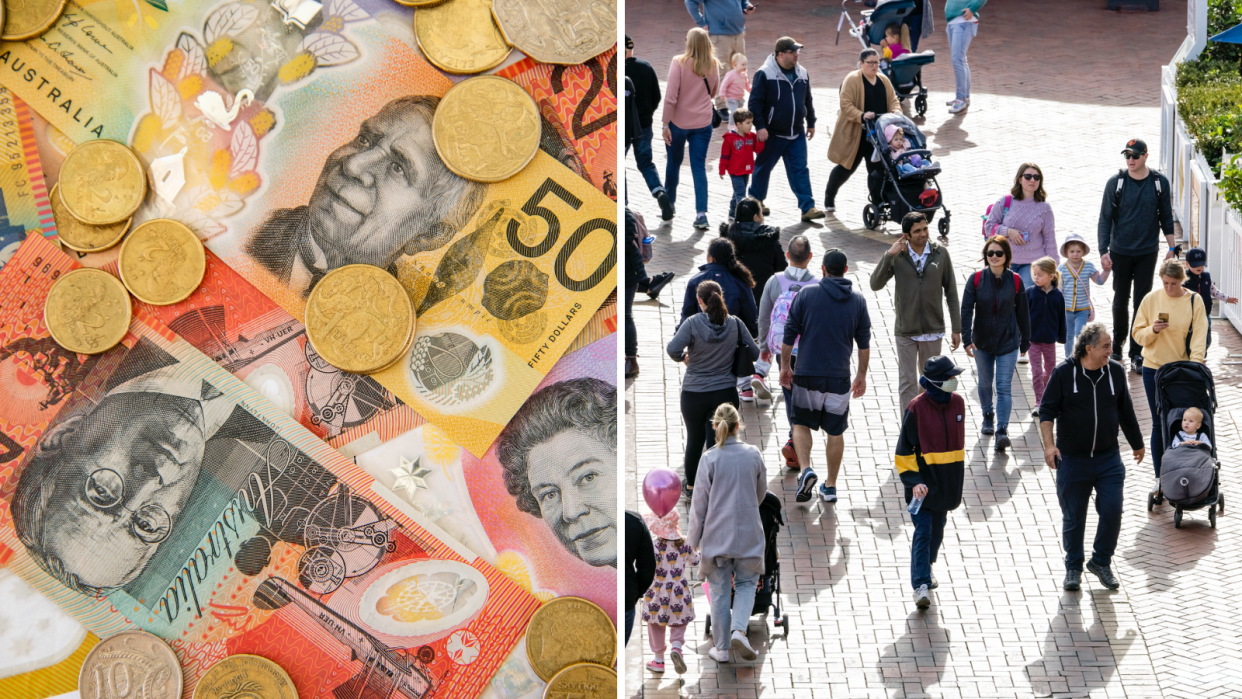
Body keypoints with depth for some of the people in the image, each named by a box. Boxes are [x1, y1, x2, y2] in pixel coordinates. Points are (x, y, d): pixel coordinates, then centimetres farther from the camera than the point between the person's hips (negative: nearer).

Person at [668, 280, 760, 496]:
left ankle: (691, 485, 35)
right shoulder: (735, 324, -5)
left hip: (694, 393, -1)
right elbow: (755, 353, 1)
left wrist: (683, 357, -1)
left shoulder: (693, 323, -13)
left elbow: (673, 350, -23)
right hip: (725, 393, 1)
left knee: (694, 440, 19)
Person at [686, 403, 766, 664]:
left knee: (720, 591, 10)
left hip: (717, 533, -1)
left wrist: (694, 540, 2)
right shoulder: (754, 455, -4)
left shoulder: (709, 459, -11)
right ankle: (739, 630, -9)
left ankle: (722, 648, 15)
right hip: (748, 532, 1)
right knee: (746, 584, 16)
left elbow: (699, 504, -7)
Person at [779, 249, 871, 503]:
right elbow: (864, 343, 7)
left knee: (801, 424, 14)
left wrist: (785, 366, 11)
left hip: (807, 374, -1)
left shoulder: (805, 294, -4)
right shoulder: (857, 301, 2)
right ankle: (830, 486, 18)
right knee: (835, 431, 13)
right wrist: (862, 375, 18)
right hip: (839, 377, 1)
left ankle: (806, 470, -8)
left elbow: (789, 335, -2)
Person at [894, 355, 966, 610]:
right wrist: (913, 481, -20)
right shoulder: (917, 408, -15)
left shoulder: (957, 403, 2)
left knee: (937, 529, 18)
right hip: (924, 481, -5)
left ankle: (926, 567, 39)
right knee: (923, 532, -10)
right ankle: (921, 584, -14)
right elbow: (905, 448, -11)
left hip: (948, 481, 5)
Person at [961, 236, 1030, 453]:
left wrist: (1025, 341, 8)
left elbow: (1022, 313, 2)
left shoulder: (1015, 281, -7)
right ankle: (988, 416, 43)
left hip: (1008, 341, -2)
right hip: (982, 341, 2)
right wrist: (967, 339, -23)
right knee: (985, 382, 19)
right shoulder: (976, 279, -8)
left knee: (1004, 386, -9)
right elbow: (966, 310, -12)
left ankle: (1002, 431, -15)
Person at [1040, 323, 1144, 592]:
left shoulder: (1115, 371, 1)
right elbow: (1047, 411, -7)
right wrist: (1049, 444, -20)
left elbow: (1126, 411, 13)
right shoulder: (1064, 373, -9)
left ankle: (1101, 562, 16)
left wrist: (1137, 444, 23)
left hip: (1109, 458, 2)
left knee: (1112, 511, -6)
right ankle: (1073, 568, 26)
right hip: (1072, 460, -2)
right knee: (1073, 518, 7)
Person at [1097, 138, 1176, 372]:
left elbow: (1166, 218, 7)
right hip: (1120, 253, 0)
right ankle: (1117, 346, 29)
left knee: (1142, 302, -1)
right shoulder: (1115, 183, -7)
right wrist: (1103, 251, -13)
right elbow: (1105, 219, -5)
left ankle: (1136, 353, 7)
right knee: (1120, 301, 10)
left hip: (1147, 253, 0)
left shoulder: (1160, 182, -3)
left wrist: (1172, 248, 6)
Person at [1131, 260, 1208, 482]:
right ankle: (1159, 476, 13)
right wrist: (1153, 330, -19)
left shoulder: (1194, 301, -4)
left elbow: (1199, 337, -8)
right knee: (1159, 423, 5)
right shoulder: (1151, 299, -1)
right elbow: (1138, 334, 2)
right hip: (1153, 367, 1)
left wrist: (1195, 364, -22)